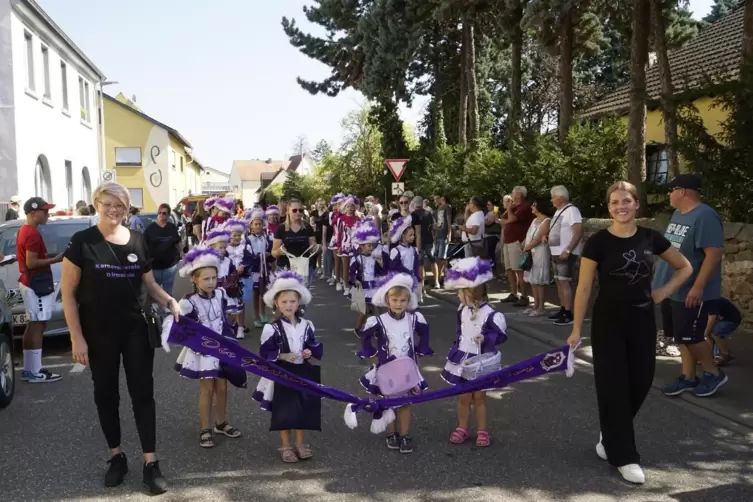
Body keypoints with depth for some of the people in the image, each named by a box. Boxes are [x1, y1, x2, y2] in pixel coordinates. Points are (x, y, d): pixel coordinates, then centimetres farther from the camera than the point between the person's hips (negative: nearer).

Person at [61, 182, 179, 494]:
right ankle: (116, 457, 27)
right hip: (98, 333, -2)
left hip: (135, 330, 2)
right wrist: (77, 337, -11)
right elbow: (68, 293, -6)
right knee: (106, 393, 11)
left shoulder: (137, 241, 2)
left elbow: (150, 284, 11)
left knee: (143, 392, 3)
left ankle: (151, 463, 9)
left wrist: (170, 302, -9)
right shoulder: (82, 242, -7)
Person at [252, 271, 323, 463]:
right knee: (285, 411, 3)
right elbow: (265, 353, -10)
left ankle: (300, 443, 25)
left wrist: (311, 352, -11)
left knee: (302, 410, 10)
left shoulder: (307, 325, 1)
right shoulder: (273, 328, -10)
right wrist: (282, 356, -20)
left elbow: (316, 346, 9)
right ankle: (286, 446, 17)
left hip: (303, 373, 3)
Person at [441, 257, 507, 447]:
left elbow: (502, 335, -11)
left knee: (479, 397, 8)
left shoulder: (490, 315, -19)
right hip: (462, 358, 4)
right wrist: (455, 350, 14)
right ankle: (462, 428, 22)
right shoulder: (462, 310, -2)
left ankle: (482, 430, 21)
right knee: (464, 397, 10)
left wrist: (486, 338, -25)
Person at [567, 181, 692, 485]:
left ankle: (610, 437, 33)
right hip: (608, 323, -3)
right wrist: (576, 329, -6)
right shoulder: (598, 242, -9)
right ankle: (624, 456, 12)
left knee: (640, 383, 8)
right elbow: (584, 288, -5)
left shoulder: (651, 238, 0)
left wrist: (663, 292, 2)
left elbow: (685, 268, 15)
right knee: (613, 387, -1)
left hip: (642, 321, 4)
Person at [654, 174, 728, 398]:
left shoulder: (704, 216, -19)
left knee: (689, 337, -2)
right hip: (672, 289, 9)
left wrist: (698, 287, -27)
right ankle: (688, 377, 23)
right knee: (682, 337, 13)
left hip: (691, 292, -9)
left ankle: (714, 373, 17)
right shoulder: (678, 214, 10)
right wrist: (662, 281, 20)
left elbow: (714, 253, -25)